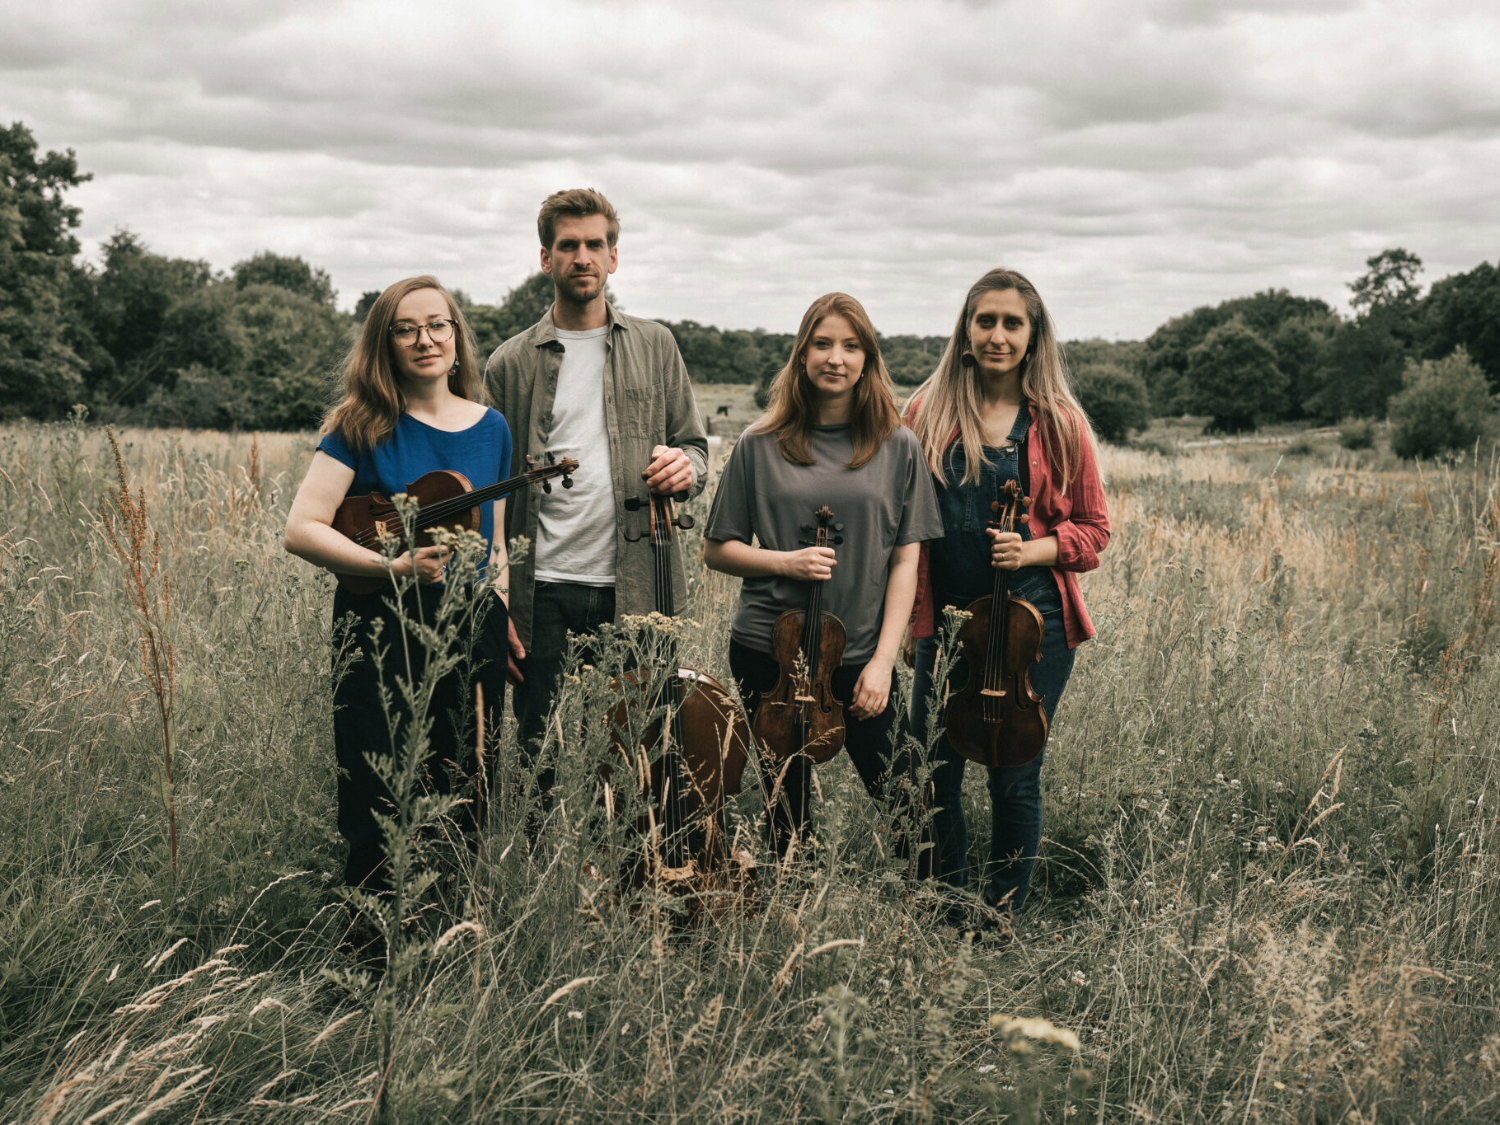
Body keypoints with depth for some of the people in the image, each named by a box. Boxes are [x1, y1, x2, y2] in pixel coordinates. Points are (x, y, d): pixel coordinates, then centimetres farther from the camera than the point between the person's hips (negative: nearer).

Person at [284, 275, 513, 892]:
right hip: (380, 629, -3)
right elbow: (301, 529, -11)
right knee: (378, 812, 0)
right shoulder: (364, 426, -3)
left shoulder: (491, 429, 9)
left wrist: (504, 630, 9)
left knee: (464, 805, 9)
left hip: (471, 633, 4)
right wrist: (392, 566, -21)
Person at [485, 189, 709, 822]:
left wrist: (684, 465, -10)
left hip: (636, 587, 1)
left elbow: (695, 445, 16)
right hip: (545, 592, 0)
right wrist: (497, 612, 0)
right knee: (540, 763, 4)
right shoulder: (512, 363, 7)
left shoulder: (654, 347, 11)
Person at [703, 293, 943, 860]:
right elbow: (716, 549, 6)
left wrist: (883, 661, -7)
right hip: (768, 649, 0)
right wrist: (785, 562, -12)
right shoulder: (761, 445, 2)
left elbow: (905, 561, 1)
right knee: (788, 812, 9)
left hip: (860, 655, 0)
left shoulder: (897, 447, 2)